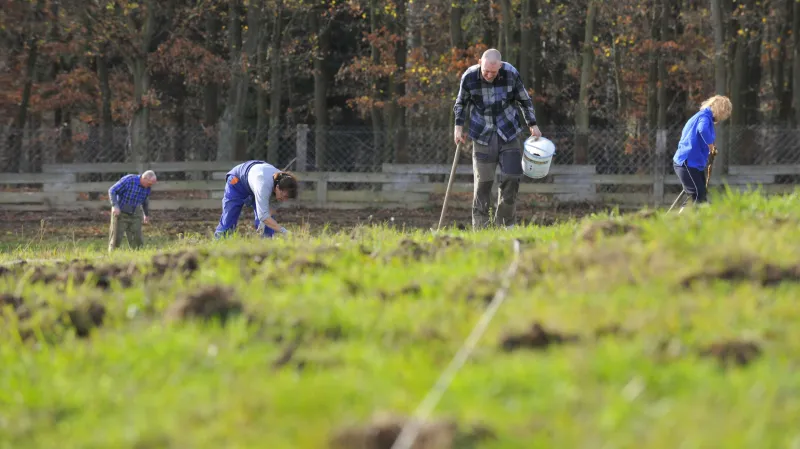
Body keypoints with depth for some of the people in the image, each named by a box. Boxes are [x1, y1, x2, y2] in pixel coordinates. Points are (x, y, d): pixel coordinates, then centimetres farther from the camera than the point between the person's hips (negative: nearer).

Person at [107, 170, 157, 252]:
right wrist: (115, 206, -30)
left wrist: (147, 214, 28)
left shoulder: (147, 187, -4)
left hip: (134, 214, 4)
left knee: (137, 238, -6)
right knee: (116, 238, -3)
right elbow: (112, 191, -18)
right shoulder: (128, 180, -22)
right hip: (120, 213, -4)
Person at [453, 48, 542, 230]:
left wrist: (532, 125, 6)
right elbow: (461, 103, 6)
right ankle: (480, 227, 3)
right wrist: (459, 127, 0)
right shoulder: (469, 77, -13)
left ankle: (506, 223, 14)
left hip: (508, 133, 1)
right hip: (483, 136, -1)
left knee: (511, 177, -2)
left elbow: (525, 100, 5)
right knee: (483, 181, -3)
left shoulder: (511, 74, -12)